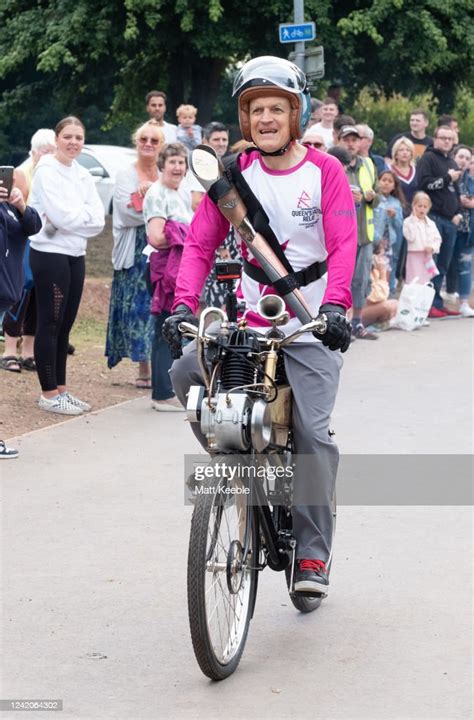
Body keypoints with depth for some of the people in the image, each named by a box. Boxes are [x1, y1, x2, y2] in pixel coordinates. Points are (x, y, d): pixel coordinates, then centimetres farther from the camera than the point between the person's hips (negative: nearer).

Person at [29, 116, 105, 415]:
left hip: (76, 255, 7)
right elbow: (62, 216, -20)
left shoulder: (83, 175, 12)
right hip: (50, 254, -7)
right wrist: (85, 216, -4)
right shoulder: (46, 171, -10)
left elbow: (99, 220, 1)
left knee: (65, 325, 11)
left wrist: (72, 218, -13)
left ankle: (61, 389, 17)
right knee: (50, 324, -4)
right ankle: (49, 394, -1)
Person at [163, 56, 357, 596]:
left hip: (311, 328, -3)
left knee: (312, 434, -12)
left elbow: (343, 245, -14)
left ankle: (312, 553, 1)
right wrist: (183, 304, -18)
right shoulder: (235, 174, 4)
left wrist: (336, 304, -31)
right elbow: (200, 243, -1)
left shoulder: (324, 171, -3)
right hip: (248, 321, 3)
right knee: (186, 369, -22)